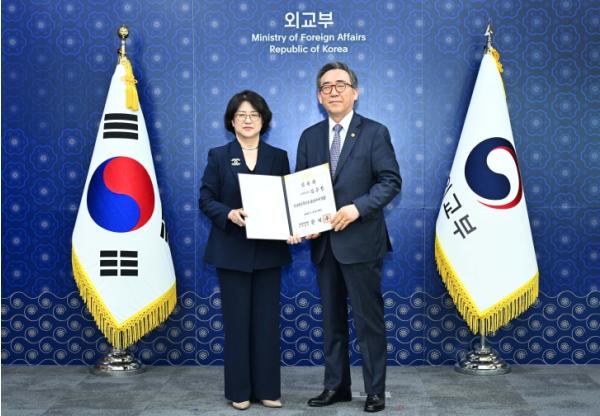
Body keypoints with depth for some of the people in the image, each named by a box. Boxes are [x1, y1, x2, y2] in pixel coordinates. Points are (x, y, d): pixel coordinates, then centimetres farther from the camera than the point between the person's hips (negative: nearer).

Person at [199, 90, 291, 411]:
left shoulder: (278, 157, 8)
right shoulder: (218, 156, 2)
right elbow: (206, 200, -1)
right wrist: (229, 214, -20)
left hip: (268, 250, 2)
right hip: (232, 250, -2)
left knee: (267, 319, 6)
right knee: (237, 319, 3)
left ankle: (267, 389, 16)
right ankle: (239, 391, 14)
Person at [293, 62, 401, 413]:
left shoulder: (375, 133, -2)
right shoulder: (310, 137, 11)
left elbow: (391, 181, -8)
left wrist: (357, 208, -19)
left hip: (360, 240, -4)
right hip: (323, 242, 5)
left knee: (369, 319, 2)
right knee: (332, 319, 12)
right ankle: (336, 386, 24)